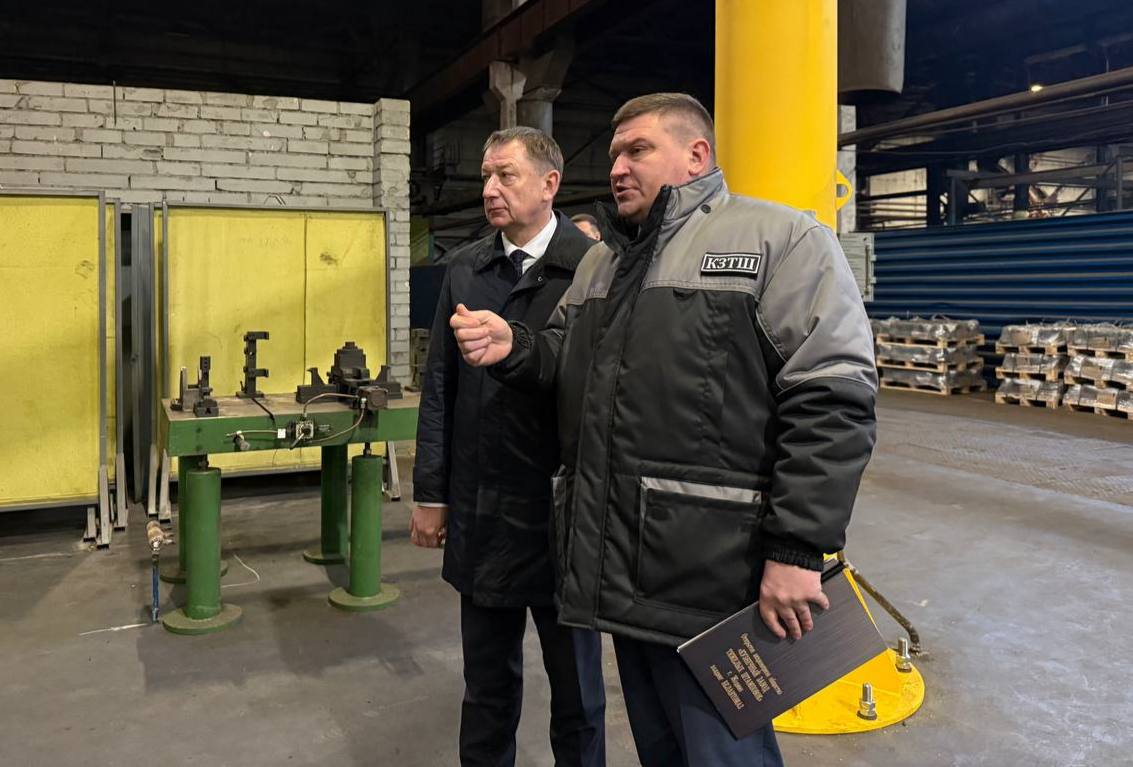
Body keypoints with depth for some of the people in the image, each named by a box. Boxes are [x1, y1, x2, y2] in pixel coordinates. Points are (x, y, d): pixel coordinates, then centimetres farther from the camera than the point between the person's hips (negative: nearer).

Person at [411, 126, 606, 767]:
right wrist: (431, 493, 7)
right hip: (478, 514, 4)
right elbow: (440, 387, 7)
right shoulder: (465, 269, 6)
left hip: (563, 512, -4)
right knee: (487, 679, 20)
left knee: (575, 683, 15)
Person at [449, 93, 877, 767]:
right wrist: (514, 347, 1)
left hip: (715, 575, -7)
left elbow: (831, 402, -15)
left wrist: (798, 550, -20)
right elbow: (568, 361, 24)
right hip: (620, 564, 7)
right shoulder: (602, 260, 18)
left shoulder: (781, 240, -6)